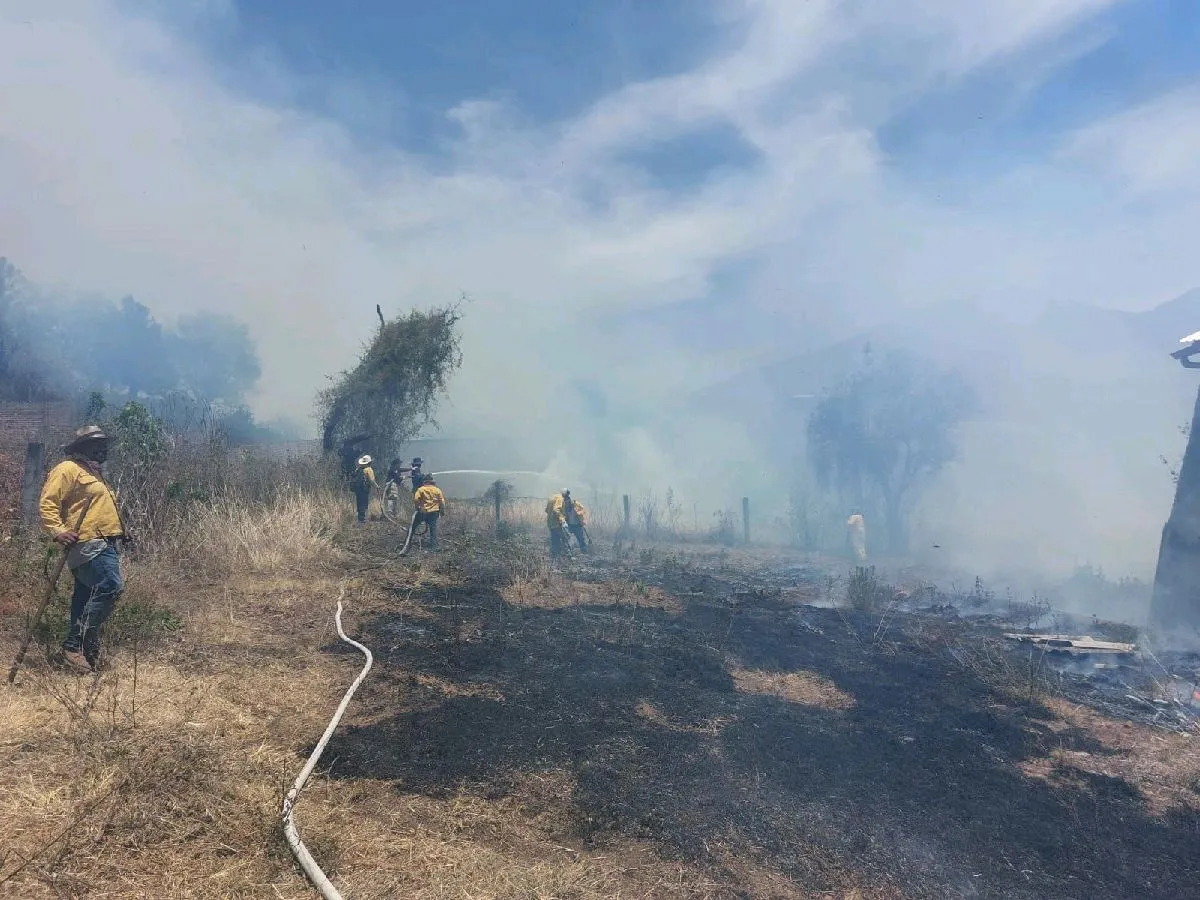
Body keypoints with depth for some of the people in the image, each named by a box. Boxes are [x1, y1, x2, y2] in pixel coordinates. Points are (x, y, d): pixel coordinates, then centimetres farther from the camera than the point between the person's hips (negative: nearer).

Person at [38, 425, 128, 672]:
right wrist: (58, 531, -25)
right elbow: (47, 504, -13)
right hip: (88, 544, -10)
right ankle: (75, 644, -14)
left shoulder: (93, 473, 27)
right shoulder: (67, 469, -4)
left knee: (86, 597, 12)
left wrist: (120, 530, 23)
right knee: (110, 587, -21)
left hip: (103, 545, 10)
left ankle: (81, 647, 18)